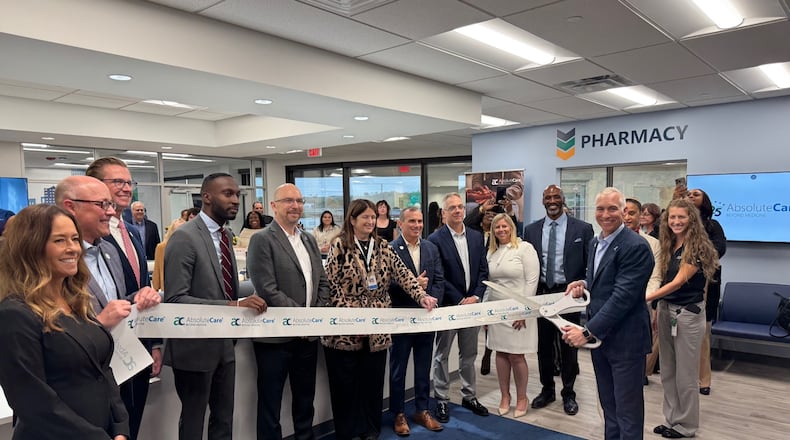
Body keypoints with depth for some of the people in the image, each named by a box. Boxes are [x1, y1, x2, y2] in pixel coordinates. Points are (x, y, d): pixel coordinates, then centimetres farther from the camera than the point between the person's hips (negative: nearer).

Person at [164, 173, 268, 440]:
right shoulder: (184, 237, -19)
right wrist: (233, 305, -31)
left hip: (224, 344, 8)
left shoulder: (225, 235, 8)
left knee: (224, 418, 20)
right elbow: (175, 300, -26)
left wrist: (242, 303, -1)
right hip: (195, 347, -8)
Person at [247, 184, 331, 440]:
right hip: (276, 335, -6)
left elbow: (322, 282, 13)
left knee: (305, 399, 20)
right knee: (270, 402, 9)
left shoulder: (309, 240, 11)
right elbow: (267, 291, -18)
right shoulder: (262, 240, -10)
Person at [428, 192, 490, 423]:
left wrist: (476, 296, -6)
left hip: (471, 303, 5)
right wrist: (460, 300, -14)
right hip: (447, 306, -5)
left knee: (469, 354, 16)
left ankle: (469, 397, 30)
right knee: (442, 354, 8)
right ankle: (441, 400, 20)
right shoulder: (436, 239, -10)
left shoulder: (476, 237, 6)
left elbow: (483, 270, 6)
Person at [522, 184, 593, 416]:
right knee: (544, 346, 13)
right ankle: (547, 390, 31)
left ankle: (568, 394, 26)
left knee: (568, 346, 10)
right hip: (541, 293, 3)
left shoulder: (582, 229, -5)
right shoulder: (531, 230, 3)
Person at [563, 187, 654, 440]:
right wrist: (585, 284, -1)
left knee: (627, 410, 5)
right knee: (609, 407, 19)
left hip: (625, 339, -8)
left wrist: (587, 332, -22)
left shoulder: (636, 247, -17)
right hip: (599, 336, 8)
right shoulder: (597, 243, 10)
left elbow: (623, 297, -23)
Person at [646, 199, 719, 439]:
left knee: (685, 374, 5)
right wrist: (658, 307, 5)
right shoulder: (668, 245, 8)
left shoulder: (698, 247, -14)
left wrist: (646, 298, -28)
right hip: (666, 309, 7)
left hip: (688, 312, -7)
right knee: (668, 372, 14)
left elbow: (678, 282, -21)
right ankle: (672, 419, 26)